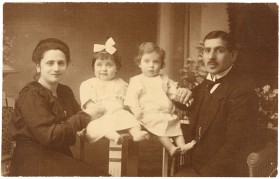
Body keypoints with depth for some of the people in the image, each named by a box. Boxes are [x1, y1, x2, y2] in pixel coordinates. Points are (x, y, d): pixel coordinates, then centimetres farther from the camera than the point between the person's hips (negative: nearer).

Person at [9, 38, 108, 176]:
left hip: (60, 156, 8)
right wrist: (84, 117, -14)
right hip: (35, 161, -8)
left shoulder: (65, 92, 15)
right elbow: (50, 136, -20)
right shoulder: (31, 95, -12)